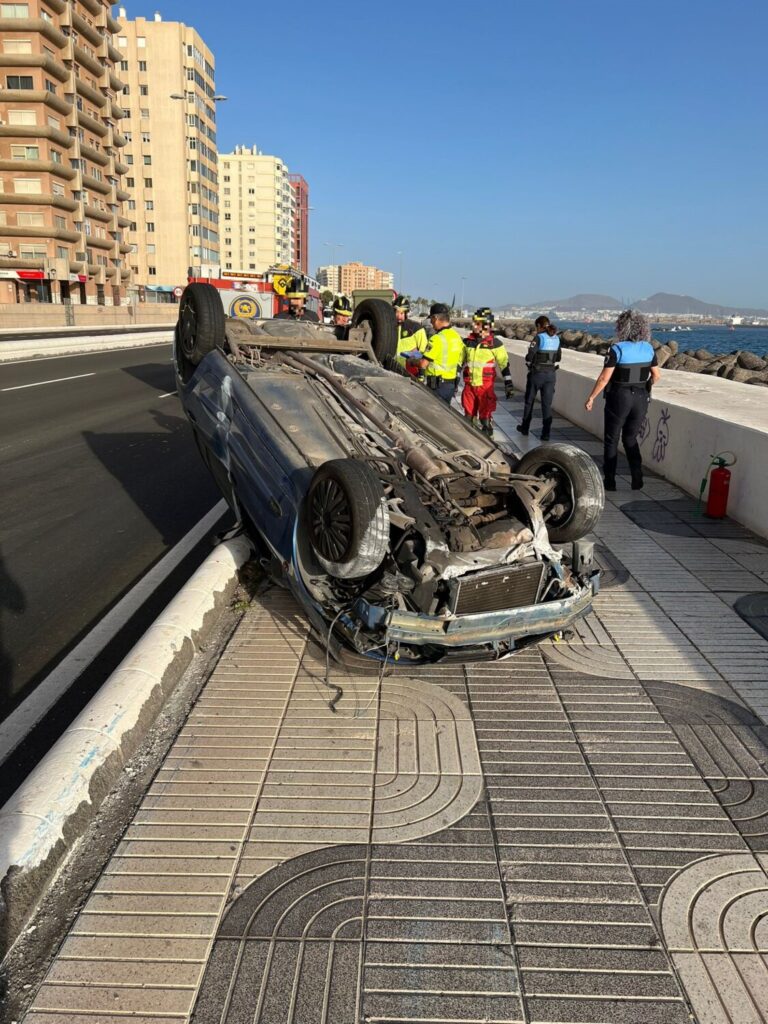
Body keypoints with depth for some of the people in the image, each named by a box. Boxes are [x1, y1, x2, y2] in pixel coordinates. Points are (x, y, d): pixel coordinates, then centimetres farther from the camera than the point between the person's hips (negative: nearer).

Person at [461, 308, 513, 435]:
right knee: (469, 416, 11)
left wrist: (508, 383, -3)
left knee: (485, 416, -1)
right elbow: (459, 361, 16)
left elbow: (504, 364, -2)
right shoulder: (468, 341, 8)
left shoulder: (494, 344, -6)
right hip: (469, 385, 5)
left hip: (486, 386, -4)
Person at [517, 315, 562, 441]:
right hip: (551, 374, 4)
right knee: (547, 404, 5)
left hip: (537, 373, -4)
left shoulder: (539, 337, -13)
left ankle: (525, 428, 26)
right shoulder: (557, 338, 5)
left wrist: (529, 364, 4)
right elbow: (558, 358, 12)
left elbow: (529, 356, -16)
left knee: (529, 401, 13)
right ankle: (546, 433, 0)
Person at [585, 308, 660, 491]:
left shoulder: (617, 349, -15)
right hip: (641, 398, 5)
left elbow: (604, 378, -16)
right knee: (630, 438, 19)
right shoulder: (648, 348, 0)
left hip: (619, 398, -4)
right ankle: (637, 477, 9)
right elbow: (656, 375, 6)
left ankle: (609, 481, 12)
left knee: (611, 440, 9)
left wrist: (591, 398, -8)